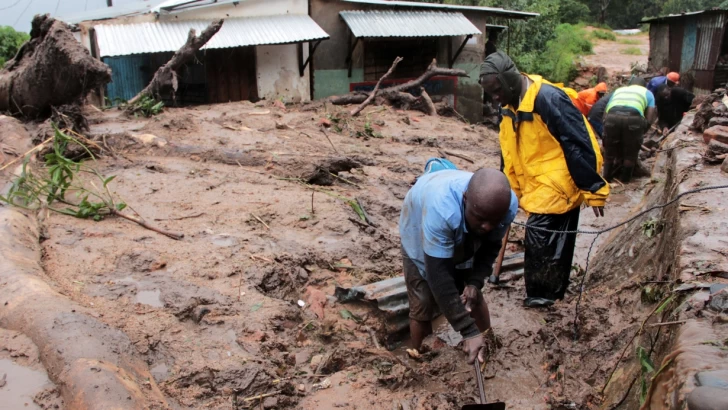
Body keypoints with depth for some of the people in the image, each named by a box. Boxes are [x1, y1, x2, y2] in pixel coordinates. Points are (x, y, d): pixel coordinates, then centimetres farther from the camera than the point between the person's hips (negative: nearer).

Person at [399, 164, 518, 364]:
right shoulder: (441, 208, -49)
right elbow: (438, 275, -44)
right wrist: (469, 331, -43)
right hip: (420, 239, -4)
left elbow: (491, 247, -12)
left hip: (464, 243, 4)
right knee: (423, 308, -5)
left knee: (474, 298, 13)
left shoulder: (508, 204, -32)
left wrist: (475, 282, -27)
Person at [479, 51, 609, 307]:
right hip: (538, 188, 9)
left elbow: (579, 145, -22)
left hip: (558, 186, -8)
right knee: (555, 240, 18)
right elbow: (510, 155, 15)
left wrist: (594, 189, -20)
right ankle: (554, 290, 31)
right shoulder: (511, 107, 6)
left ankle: (541, 294, 10)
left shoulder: (549, 99, -23)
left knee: (539, 235, -7)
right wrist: (510, 191, 19)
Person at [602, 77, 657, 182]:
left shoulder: (618, 90, 38)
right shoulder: (647, 93, 32)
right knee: (630, 153, 17)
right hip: (633, 118, -2)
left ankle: (607, 178, 24)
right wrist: (640, 133, 34)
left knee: (610, 152, 20)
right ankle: (624, 180, 22)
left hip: (612, 117, 2)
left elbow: (606, 113, 29)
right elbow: (649, 119, 18)